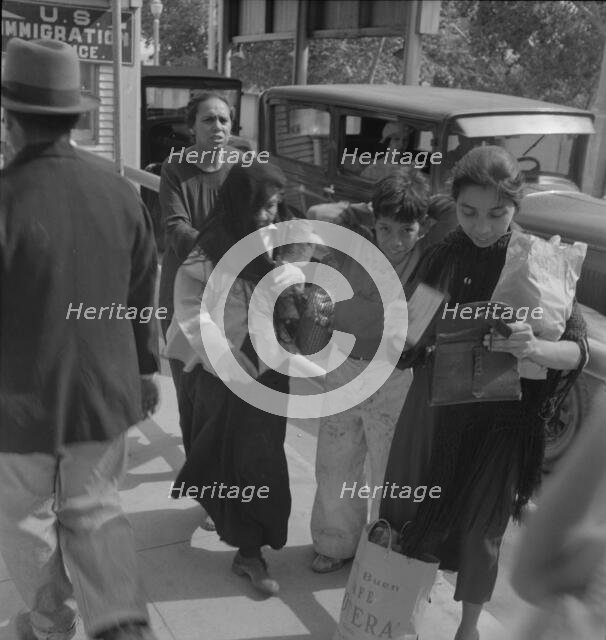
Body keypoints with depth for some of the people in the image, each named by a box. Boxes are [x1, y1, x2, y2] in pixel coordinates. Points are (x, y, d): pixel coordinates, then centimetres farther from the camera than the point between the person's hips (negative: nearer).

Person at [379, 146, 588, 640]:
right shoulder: (442, 256, -6)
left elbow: (578, 350, -15)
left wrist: (536, 348, -36)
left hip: (499, 415, -2)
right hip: (434, 403, 3)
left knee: (479, 526, 9)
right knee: (412, 511, 13)